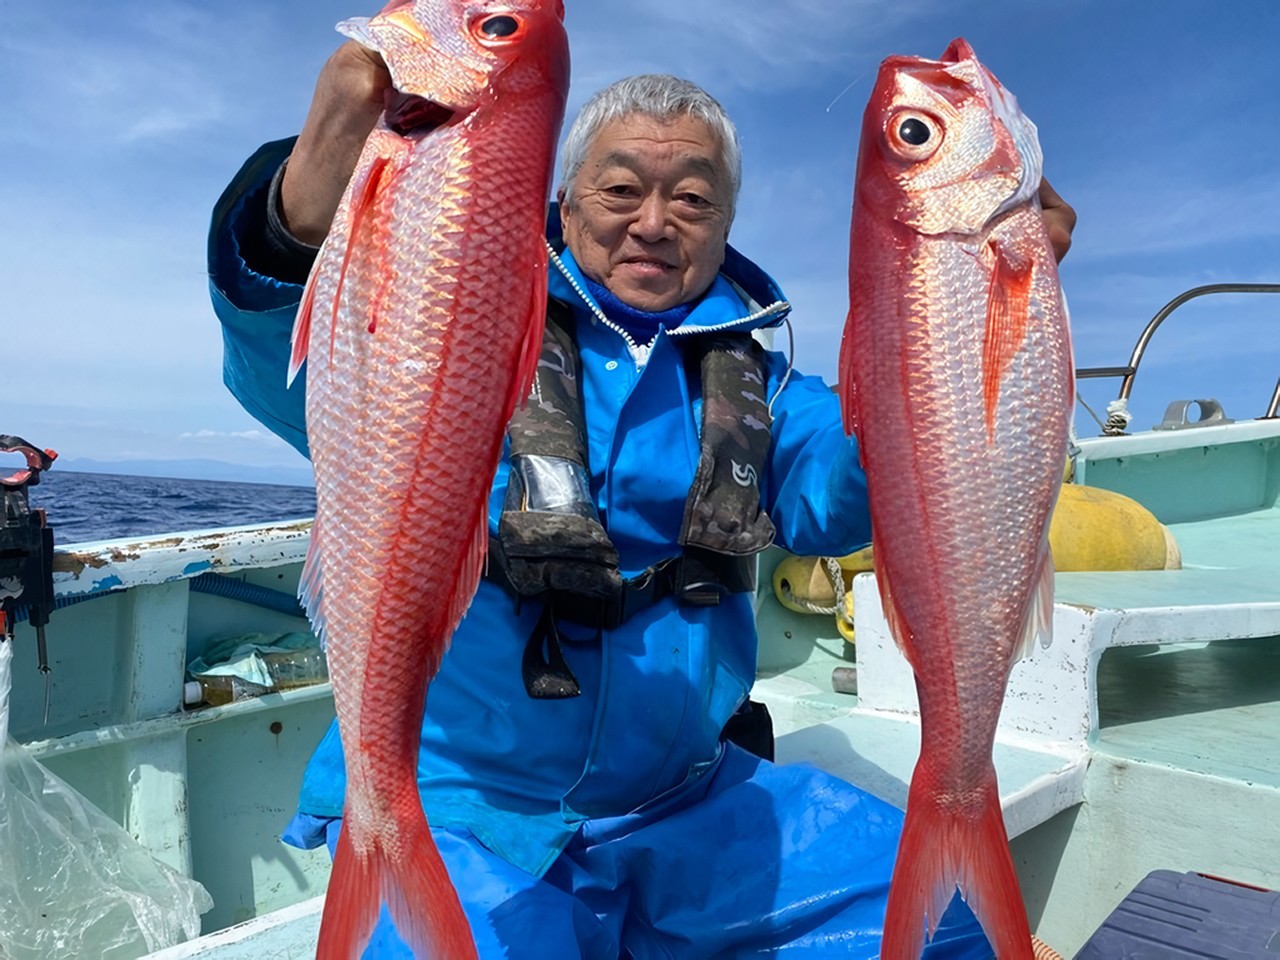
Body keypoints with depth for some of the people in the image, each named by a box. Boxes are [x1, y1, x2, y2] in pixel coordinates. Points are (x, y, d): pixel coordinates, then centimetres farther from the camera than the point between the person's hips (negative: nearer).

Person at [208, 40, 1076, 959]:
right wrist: (307, 214, -45)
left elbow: (837, 495, -10)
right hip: (456, 806, -3)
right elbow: (296, 377, -24)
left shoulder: (744, 370, 7)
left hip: (689, 804, 4)